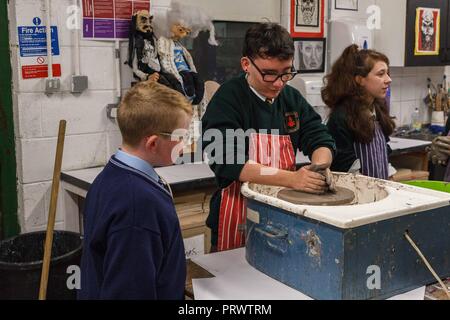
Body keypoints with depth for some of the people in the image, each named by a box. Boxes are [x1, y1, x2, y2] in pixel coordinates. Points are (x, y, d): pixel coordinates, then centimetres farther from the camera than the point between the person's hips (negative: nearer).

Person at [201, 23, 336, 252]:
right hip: (239, 218, -4)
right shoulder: (227, 100, -11)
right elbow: (227, 162, -20)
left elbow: (320, 140, 6)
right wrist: (292, 178, -29)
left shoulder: (292, 98, 7)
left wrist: (319, 168, -16)